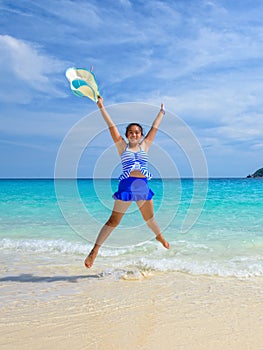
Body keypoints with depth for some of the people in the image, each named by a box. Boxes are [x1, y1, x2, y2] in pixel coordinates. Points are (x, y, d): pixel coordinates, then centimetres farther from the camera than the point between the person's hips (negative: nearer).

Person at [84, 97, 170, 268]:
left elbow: (154, 127, 22)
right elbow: (111, 126, 3)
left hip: (143, 185, 4)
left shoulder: (144, 146, 12)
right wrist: (101, 107, 2)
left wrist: (162, 112, 31)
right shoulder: (122, 146, 6)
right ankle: (95, 249, 1)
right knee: (114, 220, -4)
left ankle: (160, 236, 48)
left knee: (149, 217, 21)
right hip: (127, 185, -3)